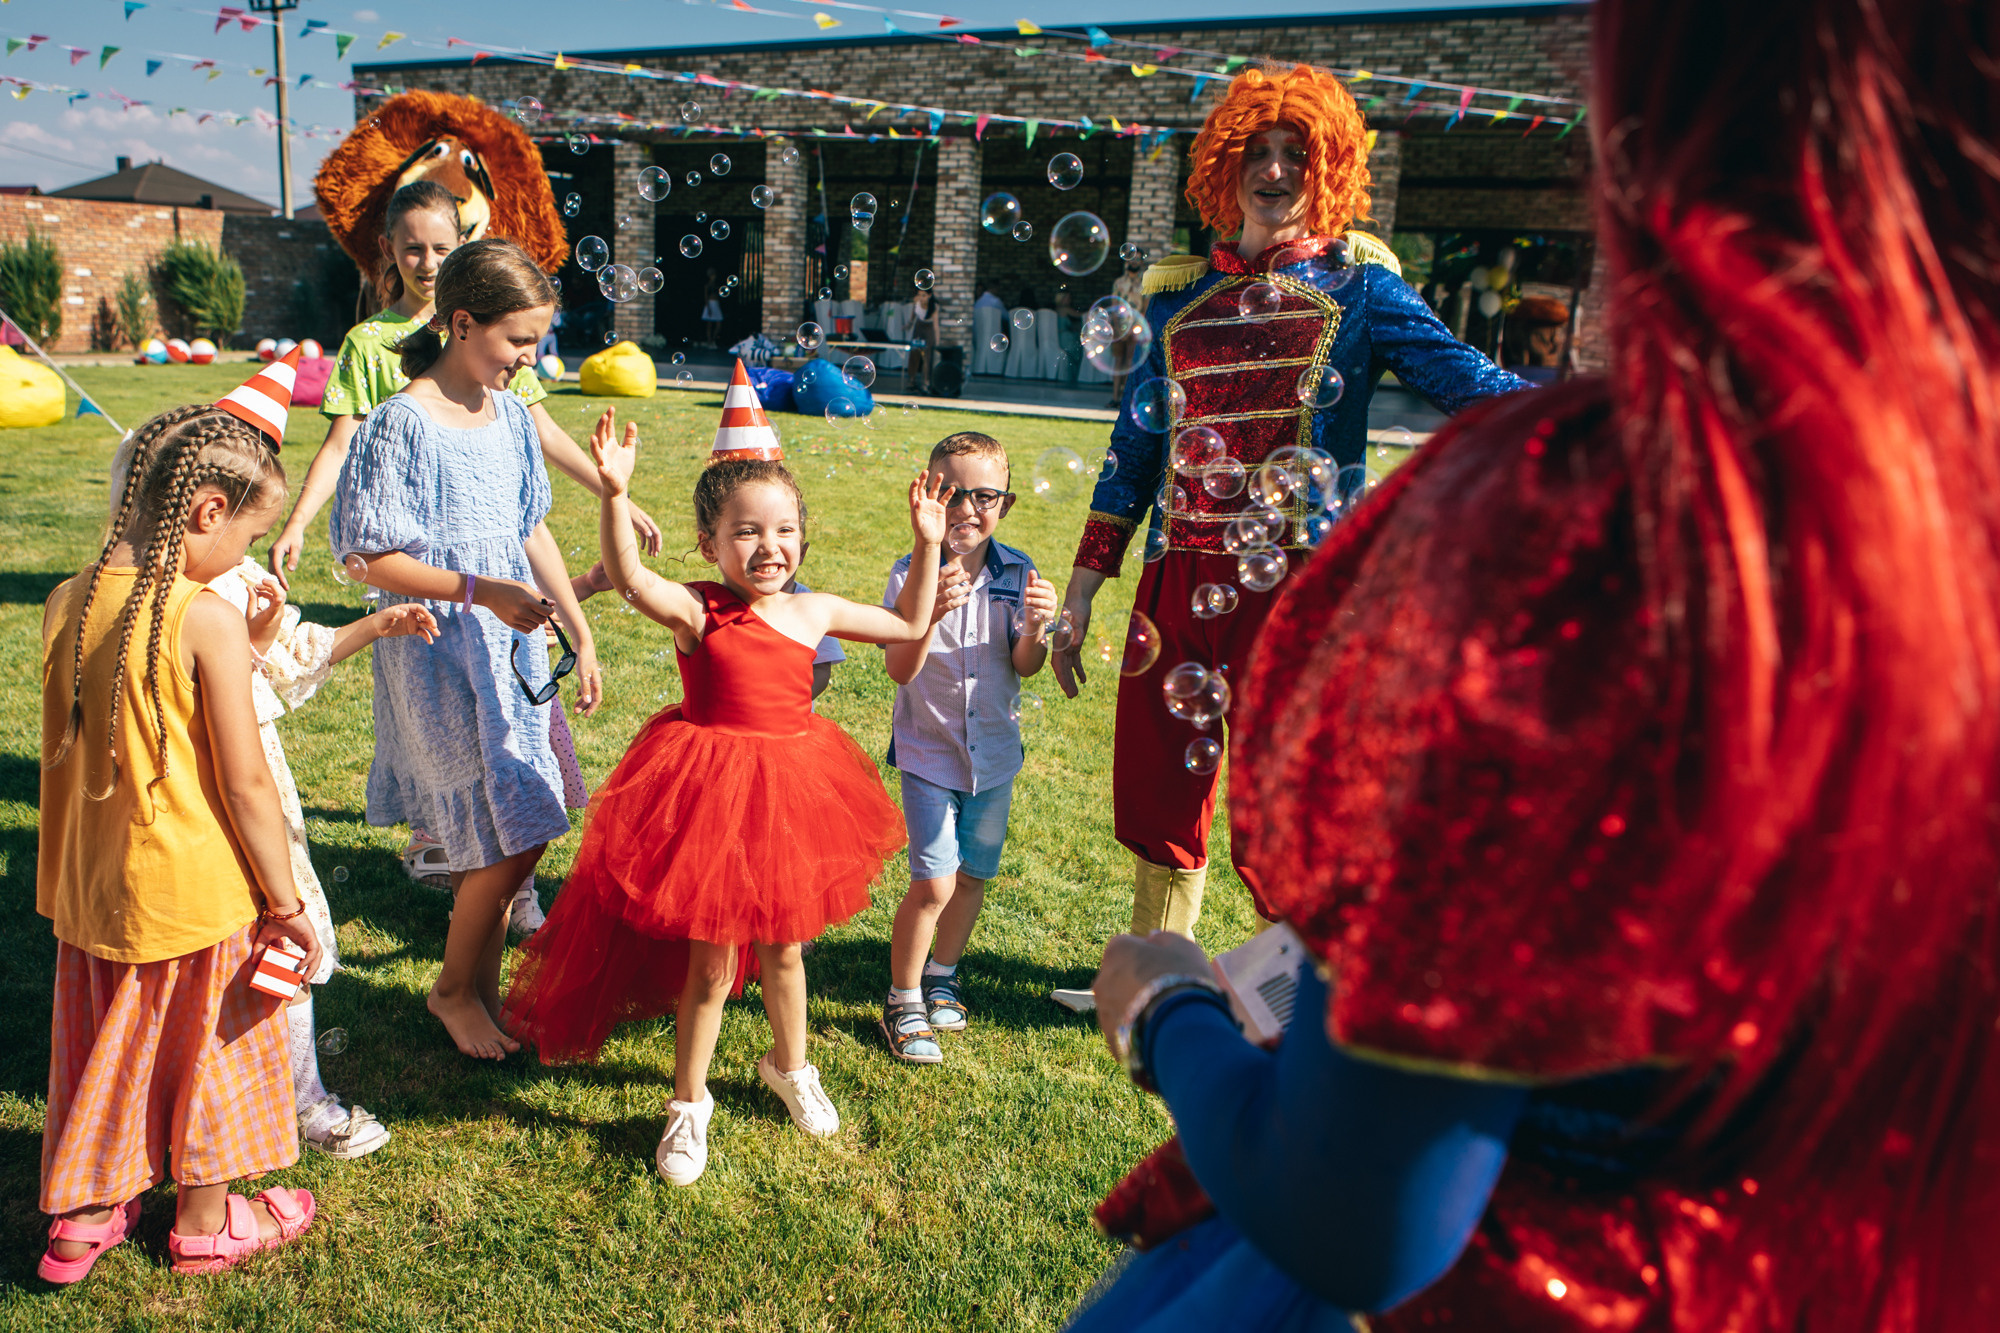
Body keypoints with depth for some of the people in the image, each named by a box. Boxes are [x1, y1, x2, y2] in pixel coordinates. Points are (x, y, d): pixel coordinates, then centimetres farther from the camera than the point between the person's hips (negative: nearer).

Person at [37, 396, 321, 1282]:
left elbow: (65, 753, 5)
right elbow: (245, 787, -18)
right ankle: (205, 1224, 32)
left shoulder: (66, 604, -3)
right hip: (193, 889, -5)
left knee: (105, 1048, 22)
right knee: (204, 1050, 14)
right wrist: (286, 904, -9)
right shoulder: (210, 621, -21)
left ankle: (81, 1217, 38)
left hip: (92, 885, 6)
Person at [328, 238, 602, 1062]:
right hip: (437, 648, -6)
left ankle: (483, 989, 28)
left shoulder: (510, 416, 7)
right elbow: (368, 558, -14)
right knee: (513, 835, -6)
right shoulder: (403, 424, -13)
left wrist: (580, 635, 15)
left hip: (512, 643, 7)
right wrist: (478, 590, -22)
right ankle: (454, 988, 19)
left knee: (495, 836, 10)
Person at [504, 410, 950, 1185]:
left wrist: (926, 546, 7)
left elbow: (910, 628, 13)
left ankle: (789, 1066, 47)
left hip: (789, 794, 4)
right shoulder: (696, 610, -13)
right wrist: (615, 494, -48)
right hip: (710, 797, -4)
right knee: (710, 964, 7)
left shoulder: (814, 611, 1)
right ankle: (689, 1104, 28)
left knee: (782, 949, 21)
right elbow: (630, 579, -34)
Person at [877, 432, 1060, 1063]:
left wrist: (1035, 628, -28)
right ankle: (902, 1003, 12)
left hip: (994, 751, 4)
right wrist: (931, 613, -36)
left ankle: (941, 975, 39)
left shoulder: (1018, 574, -4)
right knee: (933, 883, -8)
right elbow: (900, 670, -19)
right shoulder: (913, 574, -12)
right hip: (929, 751, -3)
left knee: (973, 876, 14)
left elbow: (1024, 668, -7)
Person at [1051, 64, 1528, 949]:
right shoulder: (1178, 294, 14)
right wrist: (1081, 590, 14)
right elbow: (1134, 449, 16)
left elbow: (1459, 374, -8)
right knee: (1156, 791, 11)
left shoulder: (1356, 285, 5)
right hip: (1178, 579, 4)